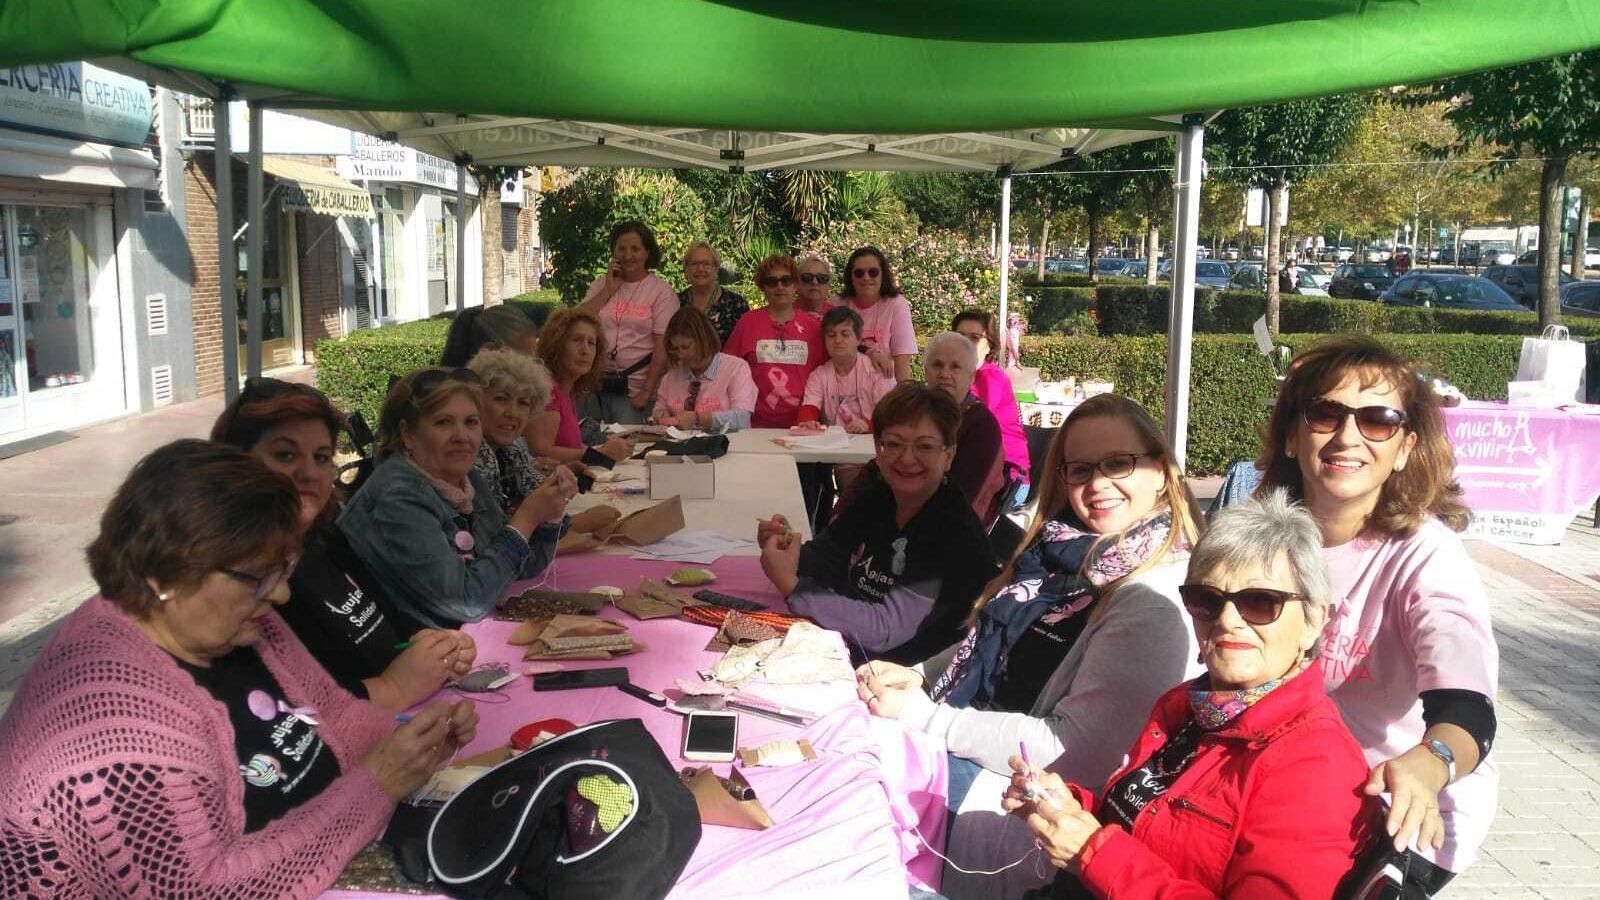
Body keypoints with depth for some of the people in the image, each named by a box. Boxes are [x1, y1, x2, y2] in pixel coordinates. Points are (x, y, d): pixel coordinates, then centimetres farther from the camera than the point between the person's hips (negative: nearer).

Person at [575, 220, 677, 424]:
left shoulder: (662, 292, -2)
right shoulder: (601, 284, 13)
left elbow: (663, 348, -8)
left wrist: (646, 392, -14)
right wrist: (608, 290, -2)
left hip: (633, 390, -4)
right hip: (597, 384, 4)